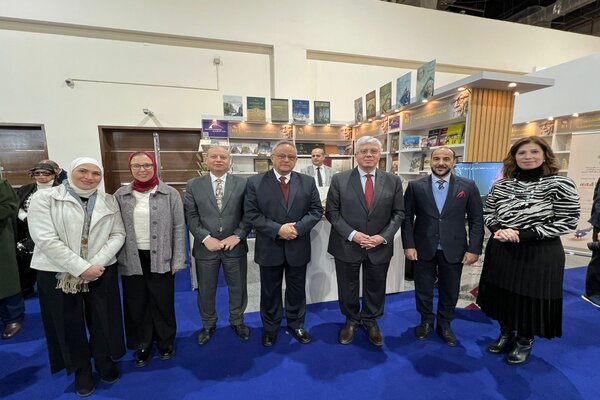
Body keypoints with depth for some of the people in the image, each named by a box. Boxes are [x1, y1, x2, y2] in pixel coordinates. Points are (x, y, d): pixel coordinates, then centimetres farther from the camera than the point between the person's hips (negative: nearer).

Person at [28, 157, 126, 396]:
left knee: (103, 320, 12)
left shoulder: (109, 202, 3)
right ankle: (81, 368, 35)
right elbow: (45, 239, -14)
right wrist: (81, 267, -18)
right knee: (69, 323, 13)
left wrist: (96, 264, -13)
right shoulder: (44, 198, -6)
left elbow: (118, 235, 0)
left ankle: (104, 359, 37)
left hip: (102, 271, 2)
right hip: (58, 273, -2)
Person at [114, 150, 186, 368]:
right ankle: (142, 345, 36)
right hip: (132, 260, 2)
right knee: (136, 304, 14)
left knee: (163, 302, 11)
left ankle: (166, 341, 34)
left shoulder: (170, 193, -5)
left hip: (161, 259, -2)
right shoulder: (120, 195, 2)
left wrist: (178, 260, -7)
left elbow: (179, 228, -5)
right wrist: (116, 259, 2)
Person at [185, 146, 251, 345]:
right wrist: (205, 238, -13)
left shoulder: (242, 184, -1)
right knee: (205, 290, 16)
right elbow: (191, 216, -2)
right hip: (206, 247, 1)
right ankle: (208, 325, 41)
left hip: (235, 246, 0)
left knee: (238, 288, 15)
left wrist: (237, 236, -14)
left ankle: (237, 321, 40)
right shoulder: (194, 185, 1)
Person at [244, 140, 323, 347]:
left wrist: (298, 228, -17)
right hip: (269, 248, -1)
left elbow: (316, 210, -1)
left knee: (297, 290, 18)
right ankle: (270, 327, 38)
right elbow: (251, 215, -10)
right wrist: (277, 229, -20)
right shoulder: (255, 182, -5)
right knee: (270, 291, 16)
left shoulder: (308, 182, 2)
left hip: (298, 247, 2)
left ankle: (296, 324, 40)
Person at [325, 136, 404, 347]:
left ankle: (371, 322, 44)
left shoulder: (393, 181, 0)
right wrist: (352, 234, -17)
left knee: (375, 288, 18)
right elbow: (332, 212, -6)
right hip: (347, 245, -1)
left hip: (380, 247, 2)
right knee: (347, 288, 15)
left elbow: (398, 213, 2)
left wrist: (383, 236, -12)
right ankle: (351, 321, 42)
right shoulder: (339, 179, -6)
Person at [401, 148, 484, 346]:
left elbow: (476, 220, 0)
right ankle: (426, 321, 37)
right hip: (423, 248, 0)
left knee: (450, 291, 16)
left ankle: (444, 325, 39)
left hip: (453, 250, 1)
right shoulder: (415, 186, -3)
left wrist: (474, 249, -6)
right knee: (423, 289, 13)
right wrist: (408, 245, -8)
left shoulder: (468, 186, -1)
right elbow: (407, 218, -2)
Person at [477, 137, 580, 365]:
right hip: (501, 250, 4)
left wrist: (524, 235, -20)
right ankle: (506, 334, 39)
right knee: (502, 294, 15)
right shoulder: (501, 184, 2)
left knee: (531, 298, 11)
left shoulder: (560, 184, -8)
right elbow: (488, 214, 8)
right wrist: (498, 230, -13)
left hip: (539, 253, -3)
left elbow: (568, 222, -10)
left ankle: (525, 342, 35)